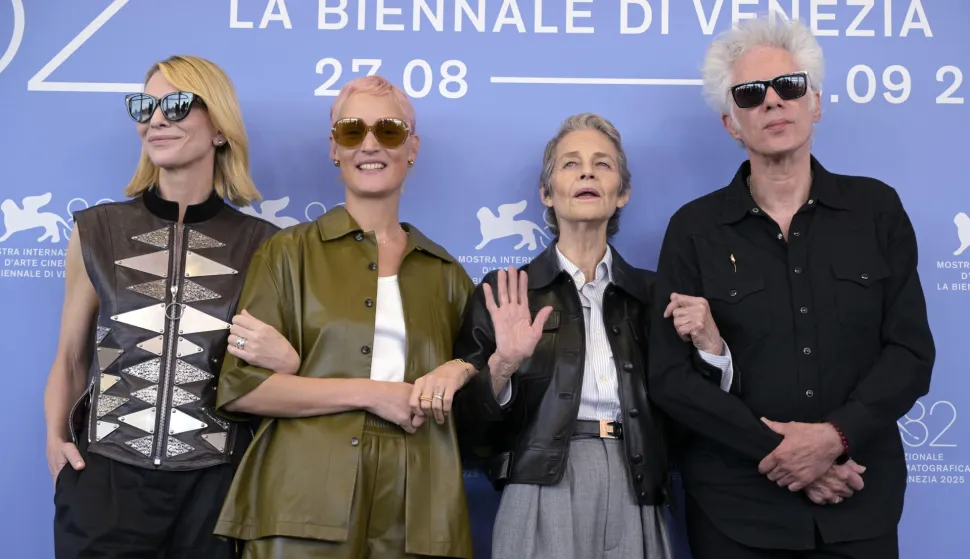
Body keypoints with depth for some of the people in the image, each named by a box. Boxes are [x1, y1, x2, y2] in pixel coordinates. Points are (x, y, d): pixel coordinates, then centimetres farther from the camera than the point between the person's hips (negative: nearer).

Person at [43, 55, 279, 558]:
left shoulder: (261, 245, 0)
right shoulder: (96, 231, 3)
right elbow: (71, 356, 9)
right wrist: (56, 436, -3)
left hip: (216, 483, 0)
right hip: (105, 480, 1)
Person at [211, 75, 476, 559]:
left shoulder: (444, 272, 11)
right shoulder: (290, 252, 3)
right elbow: (240, 387, -5)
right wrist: (372, 392, -11)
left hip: (416, 511, 3)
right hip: (305, 505, -2)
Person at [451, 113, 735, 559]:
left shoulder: (651, 293, 8)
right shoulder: (504, 294, 1)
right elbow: (471, 425, -2)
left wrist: (709, 346, -10)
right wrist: (502, 366, -19)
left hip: (633, 502, 3)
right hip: (543, 501, -2)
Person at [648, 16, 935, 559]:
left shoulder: (877, 208, 2)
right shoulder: (694, 229, -3)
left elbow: (911, 351, -2)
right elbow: (669, 374, -7)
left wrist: (835, 436, -16)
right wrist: (775, 449, -15)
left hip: (861, 503, 1)